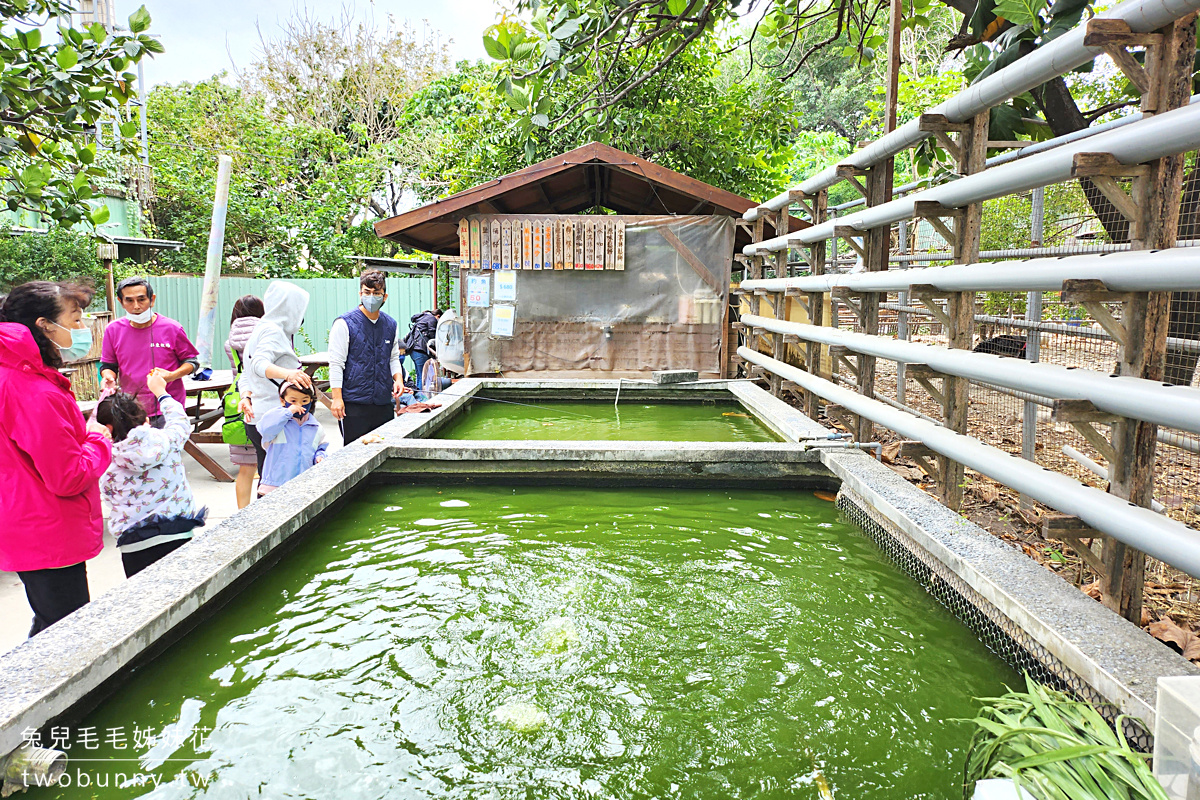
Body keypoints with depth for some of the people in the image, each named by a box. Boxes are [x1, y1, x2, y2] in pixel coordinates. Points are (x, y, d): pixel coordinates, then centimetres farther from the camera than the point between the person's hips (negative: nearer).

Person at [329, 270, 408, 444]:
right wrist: (337, 398, -12)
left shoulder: (390, 325, 11)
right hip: (354, 403, -5)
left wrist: (398, 379, 2)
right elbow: (336, 363, -6)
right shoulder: (345, 324, -5)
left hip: (385, 403, 5)